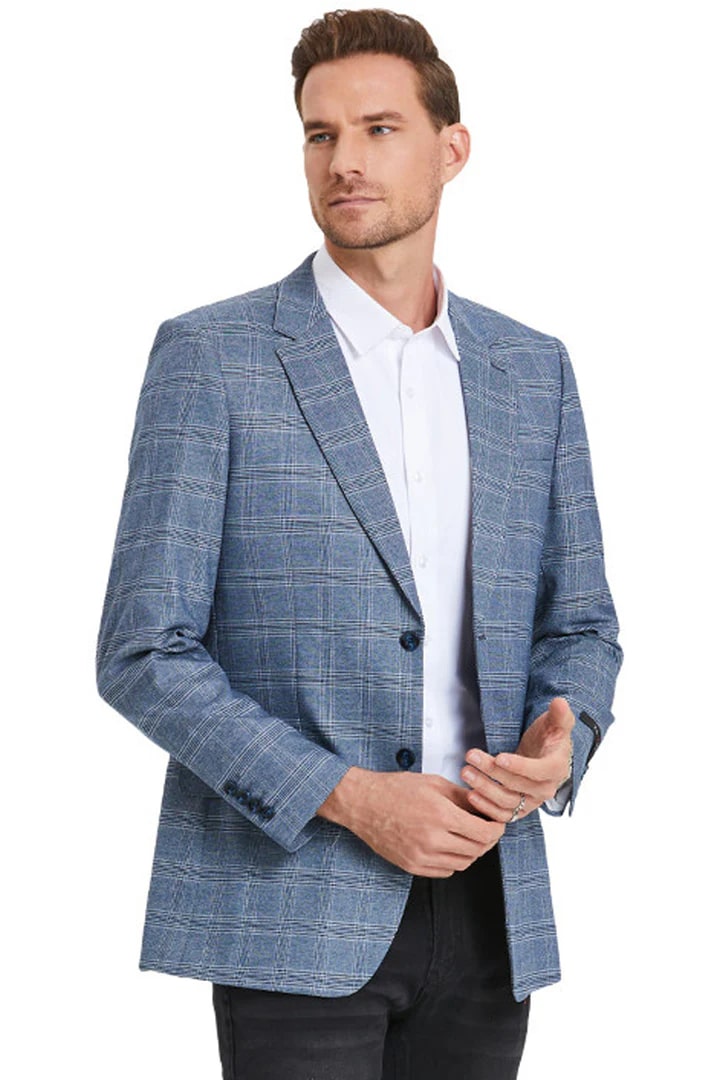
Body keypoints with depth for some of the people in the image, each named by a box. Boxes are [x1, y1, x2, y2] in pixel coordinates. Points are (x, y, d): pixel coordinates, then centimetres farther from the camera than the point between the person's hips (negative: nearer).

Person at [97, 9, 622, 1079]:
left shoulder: (533, 370, 10)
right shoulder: (211, 356, -3)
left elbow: (580, 623, 15)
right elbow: (143, 653, -7)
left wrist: (560, 740, -7)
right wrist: (350, 797, -15)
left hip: (488, 899, 4)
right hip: (293, 904, -4)